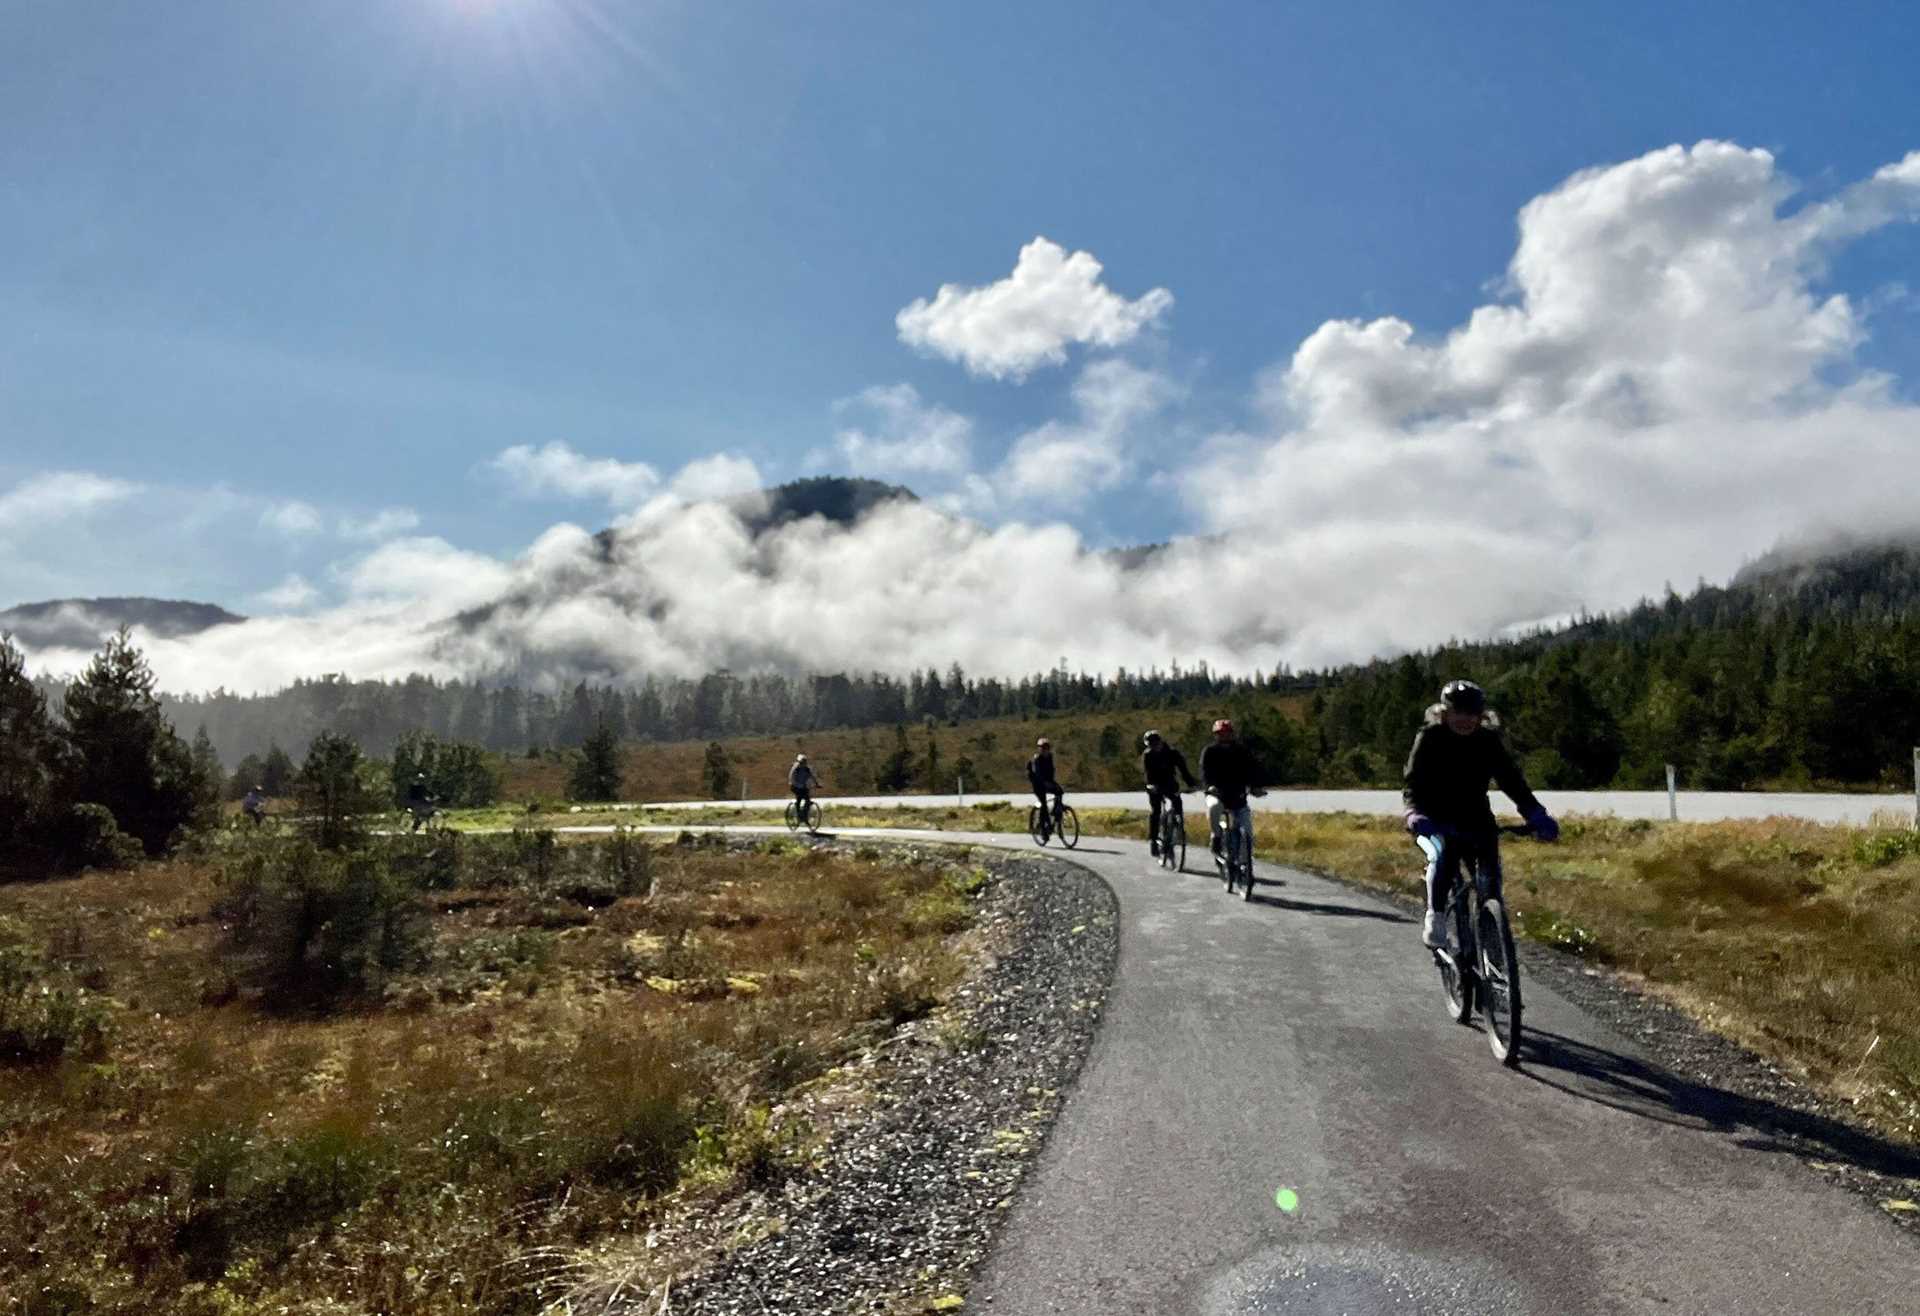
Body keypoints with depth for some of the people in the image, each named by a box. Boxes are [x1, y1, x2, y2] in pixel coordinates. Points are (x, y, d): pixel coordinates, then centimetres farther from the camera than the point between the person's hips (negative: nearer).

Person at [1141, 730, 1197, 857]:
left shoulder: (1172, 753, -8)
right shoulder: (1147, 755, -9)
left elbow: (1183, 770, -13)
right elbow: (1146, 772, -21)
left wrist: (1191, 783, -27)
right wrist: (1151, 785, -41)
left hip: (1170, 785, 1)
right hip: (1155, 787, -1)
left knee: (1177, 807, -19)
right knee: (1155, 812, -12)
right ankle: (1152, 839, -6)